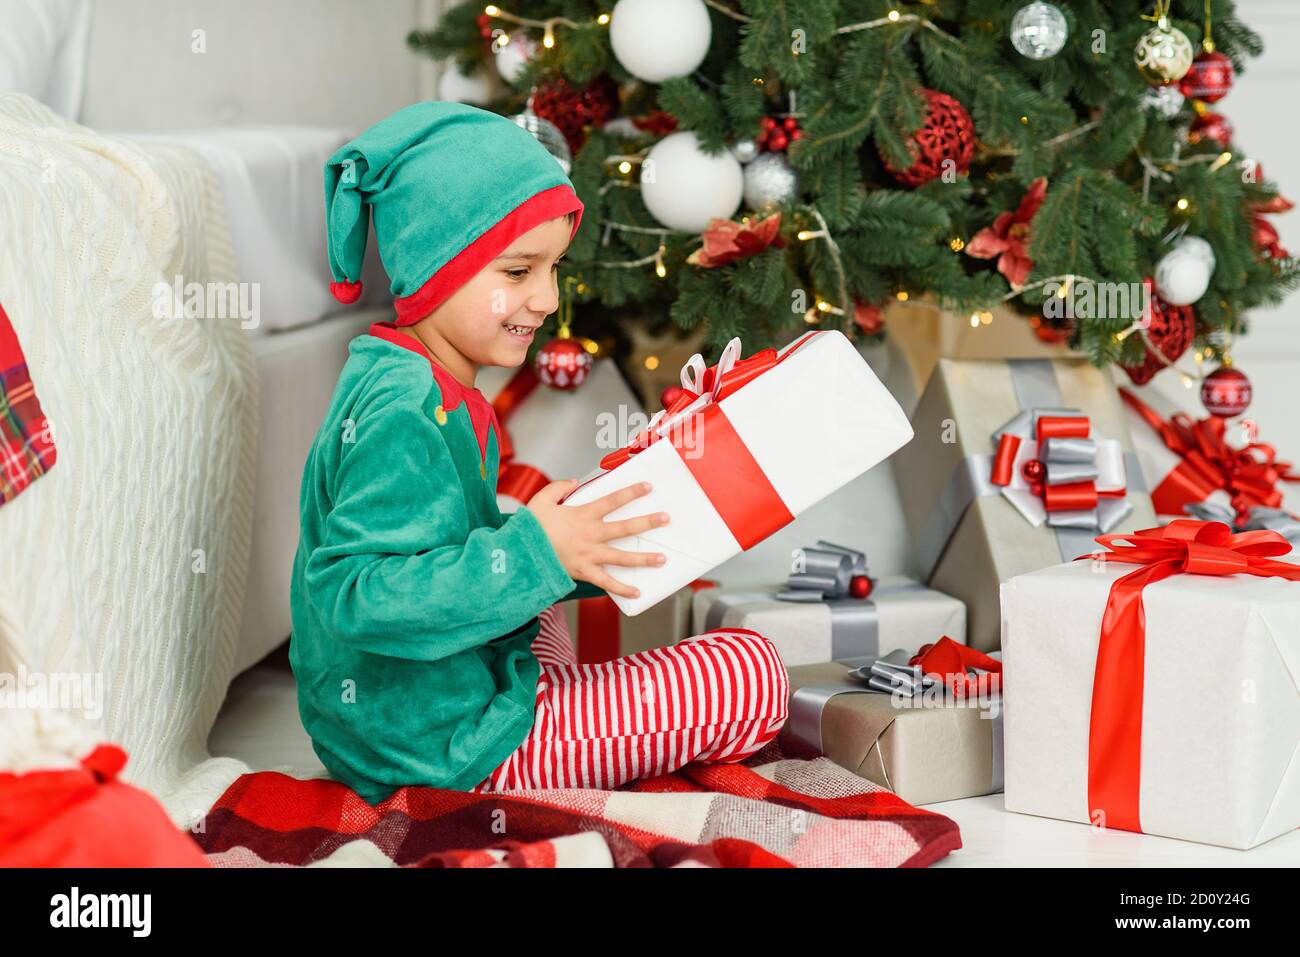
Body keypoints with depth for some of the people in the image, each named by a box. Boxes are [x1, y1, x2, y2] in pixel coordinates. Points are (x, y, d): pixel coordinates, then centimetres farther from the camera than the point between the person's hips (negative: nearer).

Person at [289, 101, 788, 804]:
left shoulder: (397, 375, 8)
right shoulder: (405, 416, -24)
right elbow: (355, 594, -31)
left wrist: (584, 542, 3)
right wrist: (532, 551, -31)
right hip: (443, 745, -10)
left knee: (535, 604, 42)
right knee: (748, 674, -9)